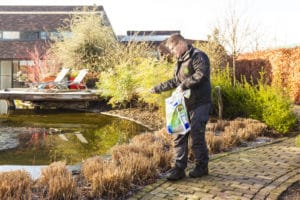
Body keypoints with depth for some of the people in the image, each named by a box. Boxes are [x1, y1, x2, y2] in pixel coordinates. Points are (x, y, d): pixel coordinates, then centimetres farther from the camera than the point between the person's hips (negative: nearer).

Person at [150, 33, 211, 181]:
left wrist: (184, 85, -21)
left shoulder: (198, 56, -9)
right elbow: (176, 81, 27)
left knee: (197, 135, -3)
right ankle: (179, 168, 10)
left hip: (199, 103, -8)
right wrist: (159, 88, 23)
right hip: (184, 104, 8)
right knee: (179, 135, 4)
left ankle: (202, 166, 14)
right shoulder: (180, 60, 19)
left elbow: (201, 74, -24)